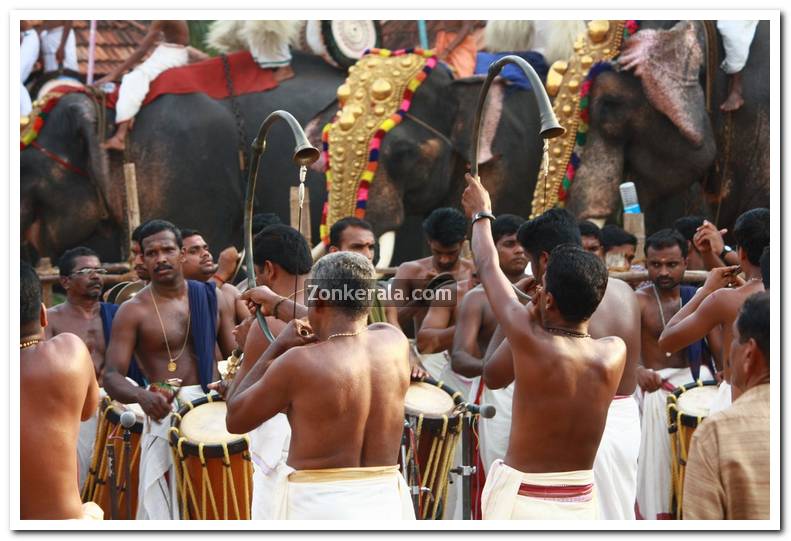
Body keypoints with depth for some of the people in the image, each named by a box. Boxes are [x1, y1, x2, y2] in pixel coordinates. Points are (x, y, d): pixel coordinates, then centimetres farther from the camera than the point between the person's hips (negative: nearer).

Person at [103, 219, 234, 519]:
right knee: (165, 506, -6)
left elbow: (234, 356, 17)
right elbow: (112, 376, -9)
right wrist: (142, 396, -29)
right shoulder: (133, 311, -2)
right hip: (167, 414, -3)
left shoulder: (209, 297, 10)